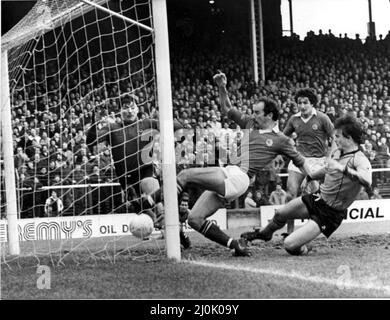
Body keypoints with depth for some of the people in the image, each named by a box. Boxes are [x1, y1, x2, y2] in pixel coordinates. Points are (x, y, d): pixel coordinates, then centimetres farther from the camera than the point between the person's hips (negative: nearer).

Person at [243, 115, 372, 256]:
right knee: (280, 213, 24)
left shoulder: (359, 159, -24)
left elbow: (367, 181, -45)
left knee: (290, 245, -17)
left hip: (329, 214, -8)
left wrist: (343, 168, -48)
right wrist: (308, 177, 36)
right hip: (317, 198, 8)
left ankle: (303, 249, 19)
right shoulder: (338, 152, 3)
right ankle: (265, 233, 57)